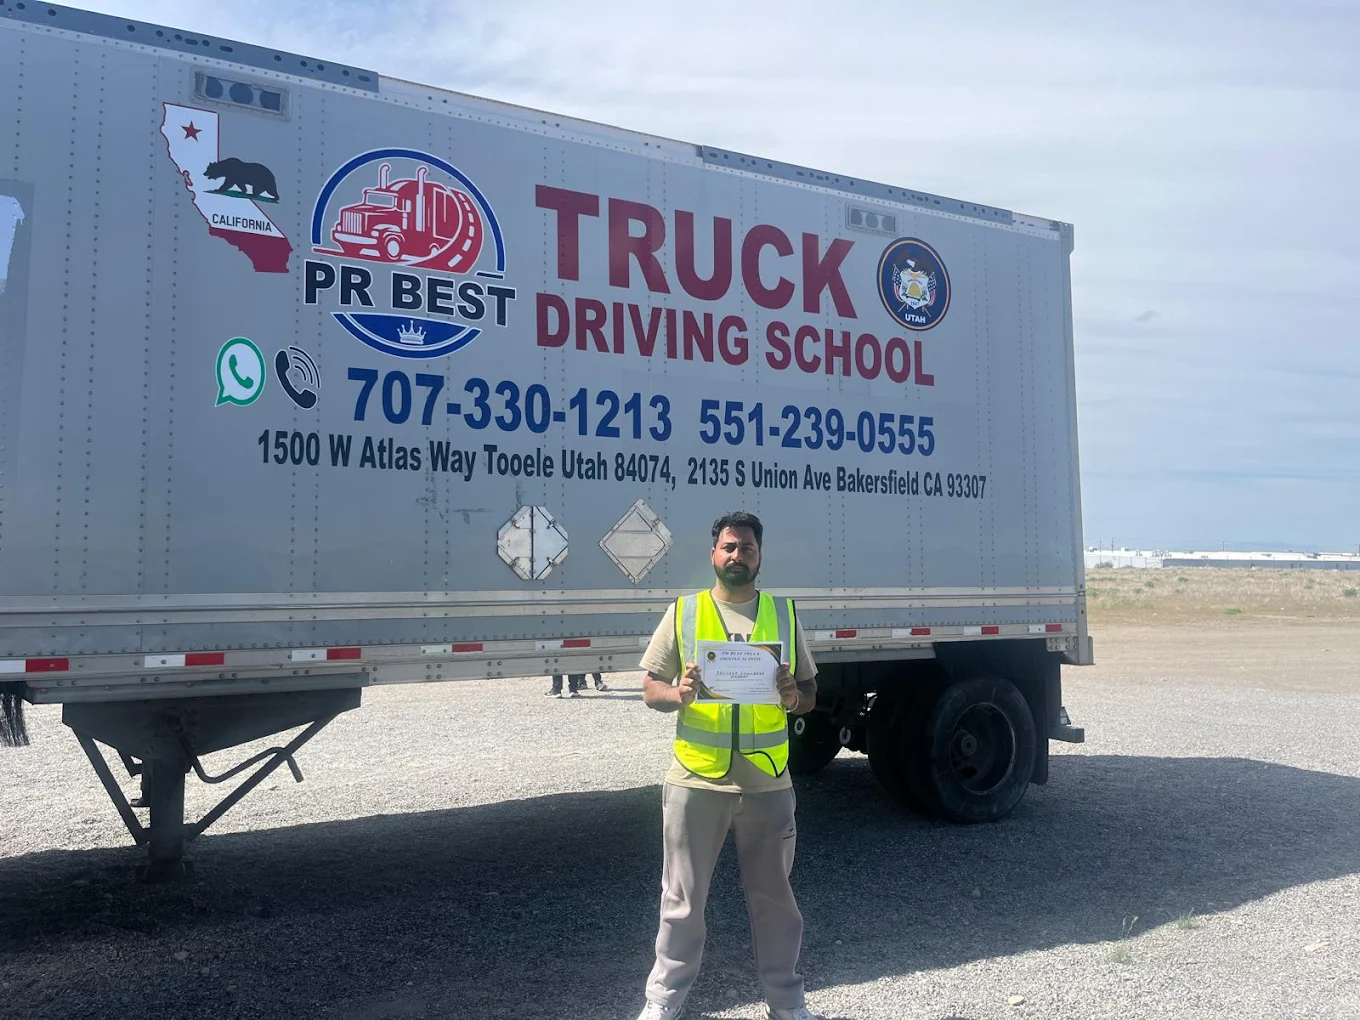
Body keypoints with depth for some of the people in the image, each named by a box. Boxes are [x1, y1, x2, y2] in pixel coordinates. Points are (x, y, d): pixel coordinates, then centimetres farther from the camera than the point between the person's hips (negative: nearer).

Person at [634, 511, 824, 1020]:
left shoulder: (785, 613, 7)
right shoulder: (683, 612, 3)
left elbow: (809, 695, 11)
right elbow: (651, 690, 4)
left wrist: (794, 696, -12)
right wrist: (678, 694, -18)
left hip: (767, 782, 1)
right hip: (697, 780, -1)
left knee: (773, 894, 13)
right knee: (683, 896, 8)